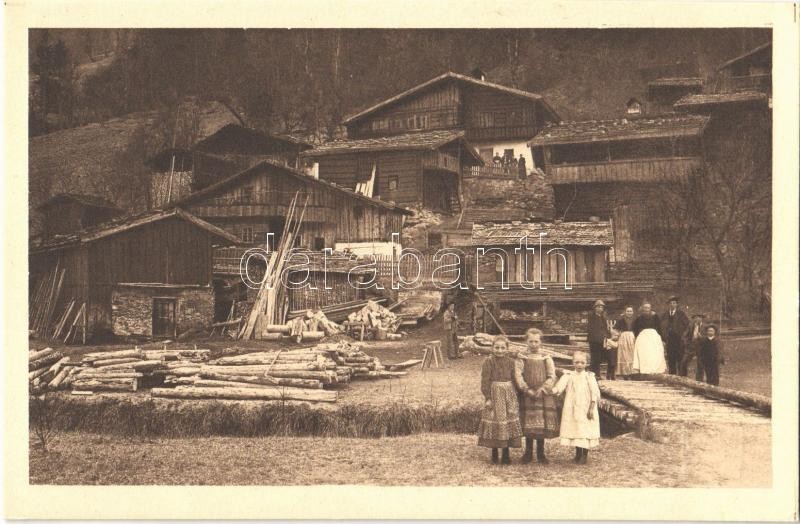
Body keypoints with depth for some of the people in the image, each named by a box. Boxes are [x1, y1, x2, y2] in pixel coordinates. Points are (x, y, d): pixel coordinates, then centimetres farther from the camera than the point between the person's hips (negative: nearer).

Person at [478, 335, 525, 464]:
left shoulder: (511, 362, 3)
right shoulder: (488, 362, -5)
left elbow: (517, 379, 5)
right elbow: (485, 381, -7)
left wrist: (524, 387, -11)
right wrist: (488, 398, -11)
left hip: (509, 396, 3)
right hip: (495, 395, -2)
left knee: (509, 423, 5)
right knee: (494, 423, 1)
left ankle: (506, 454, 17)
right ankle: (494, 454, 14)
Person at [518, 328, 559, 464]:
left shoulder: (546, 358, 4)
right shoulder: (522, 358, 3)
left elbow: (552, 377, 0)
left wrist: (542, 389, -15)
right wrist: (527, 390, -15)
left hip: (544, 396, 0)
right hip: (527, 396, 0)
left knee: (543, 425, 2)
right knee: (528, 426, 2)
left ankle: (540, 454, 14)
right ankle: (528, 453, 14)